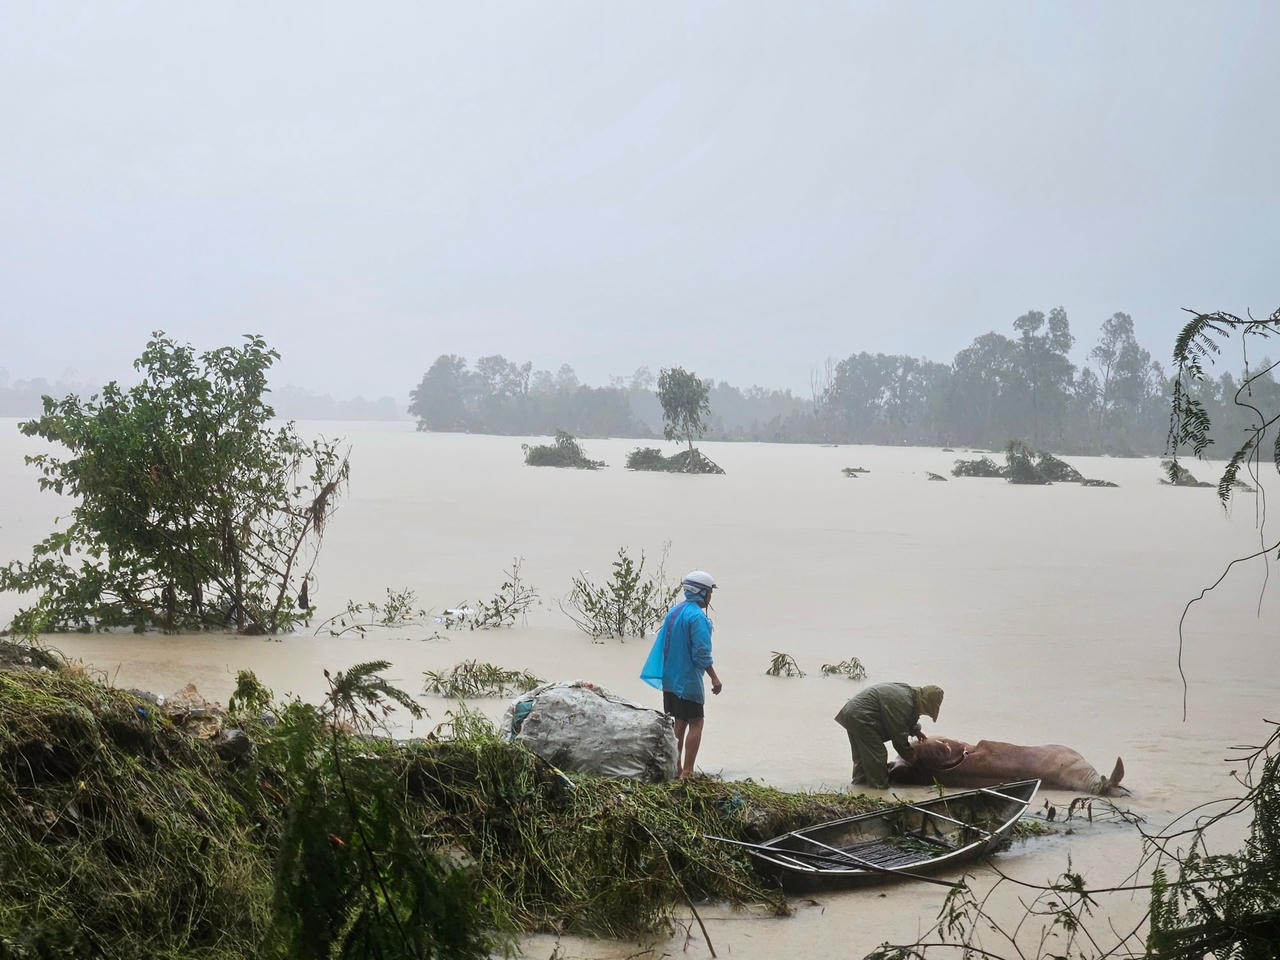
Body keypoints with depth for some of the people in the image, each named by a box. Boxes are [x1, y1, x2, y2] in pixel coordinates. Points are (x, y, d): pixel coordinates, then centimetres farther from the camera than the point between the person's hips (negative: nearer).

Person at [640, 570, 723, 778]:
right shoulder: (697, 617, -17)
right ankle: (687, 771, -6)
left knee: (679, 722, 16)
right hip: (688, 680, -9)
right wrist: (714, 678, -13)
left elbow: (663, 643, 17)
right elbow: (701, 653, -20)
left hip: (669, 679, 9)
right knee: (695, 723, -2)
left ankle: (676, 768, 19)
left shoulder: (673, 612, 11)